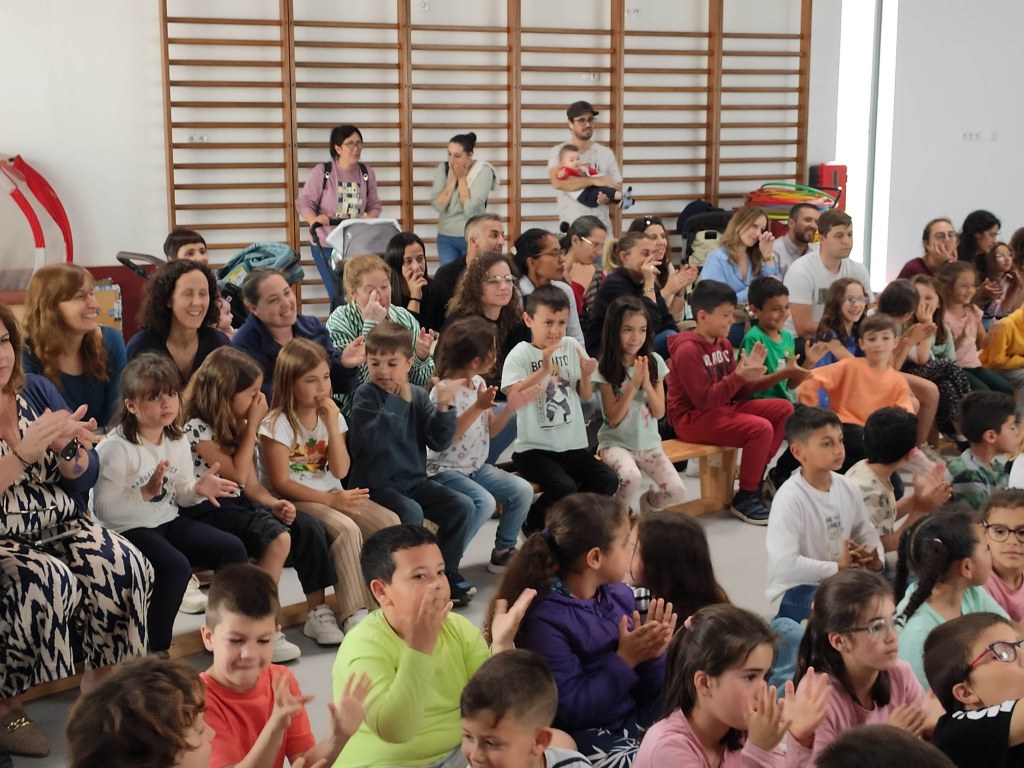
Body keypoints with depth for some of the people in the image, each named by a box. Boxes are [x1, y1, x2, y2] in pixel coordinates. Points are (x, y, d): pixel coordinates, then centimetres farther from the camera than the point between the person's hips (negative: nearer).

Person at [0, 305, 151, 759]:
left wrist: (68, 449, -15)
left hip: (60, 528, 5)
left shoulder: (38, 390, 4)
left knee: (126, 568, -20)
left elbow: (83, 481, 6)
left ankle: (98, 686, -3)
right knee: (51, 582, -32)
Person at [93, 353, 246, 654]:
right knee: (176, 566, -32)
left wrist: (199, 488, -9)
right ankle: (155, 651, -17)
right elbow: (103, 510, -20)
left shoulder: (178, 441, 4)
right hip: (128, 529, -7)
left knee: (232, 548, -8)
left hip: (167, 521, 7)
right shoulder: (115, 448, -17)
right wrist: (146, 492, -29)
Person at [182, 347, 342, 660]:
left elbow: (251, 484, 12)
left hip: (239, 503, 8)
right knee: (278, 538, -31)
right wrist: (253, 424, -11)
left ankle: (317, 612, -2)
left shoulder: (236, 426, 14)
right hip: (207, 509, -8)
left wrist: (274, 503, -9)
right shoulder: (196, 428, -12)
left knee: (310, 528, -11)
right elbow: (237, 474, -15)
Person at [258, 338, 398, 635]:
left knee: (388, 521, -17)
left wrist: (332, 424, -12)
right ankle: (355, 613, -26)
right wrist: (331, 500, -20)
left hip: (332, 494, 6)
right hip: (294, 501, -6)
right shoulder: (276, 424, -11)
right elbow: (280, 483, -15)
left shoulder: (332, 417, 6)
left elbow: (340, 471, -3)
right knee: (346, 529, -33)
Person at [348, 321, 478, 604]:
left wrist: (443, 408, -16)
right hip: (377, 485, -5)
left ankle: (444, 569, 9)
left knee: (464, 507, -9)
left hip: (414, 480, 5)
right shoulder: (366, 395, -9)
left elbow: (439, 442, -2)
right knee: (411, 511, -31)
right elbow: (372, 440, -25)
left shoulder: (419, 395, 5)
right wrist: (398, 402, -26)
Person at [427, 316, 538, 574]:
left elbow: (490, 430, 13)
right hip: (445, 470, -8)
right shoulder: (444, 389, -19)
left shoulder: (479, 383, 5)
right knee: (484, 502, -31)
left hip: (476, 467, 8)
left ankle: (503, 552, 11)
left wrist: (510, 408, -3)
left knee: (522, 490, -7)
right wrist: (478, 407, -30)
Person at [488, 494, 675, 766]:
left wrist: (652, 655, -12)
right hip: (583, 735, -6)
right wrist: (625, 660, -21)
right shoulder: (546, 619, -17)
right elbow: (571, 710, -19)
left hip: (637, 719, 6)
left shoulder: (621, 595, 2)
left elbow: (648, 695, 8)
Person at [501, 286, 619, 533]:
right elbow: (513, 396, -23)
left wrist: (586, 375, -10)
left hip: (573, 445, 5)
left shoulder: (572, 347, 6)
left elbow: (586, 396, 11)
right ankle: (533, 525, 4)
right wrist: (544, 370, -29)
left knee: (609, 480, -10)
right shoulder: (521, 354, -8)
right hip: (534, 448, -5)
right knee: (564, 487, -26)